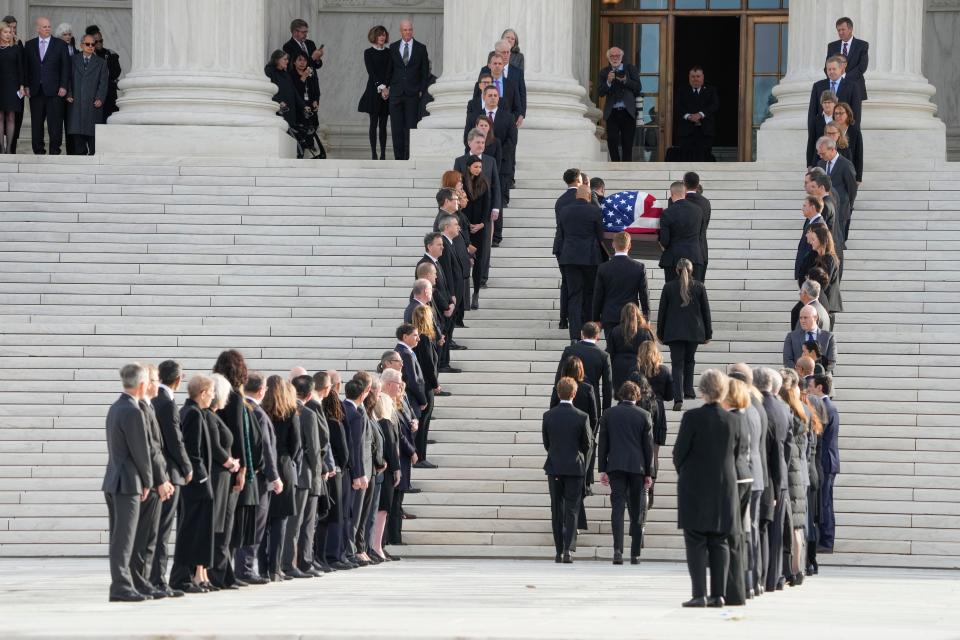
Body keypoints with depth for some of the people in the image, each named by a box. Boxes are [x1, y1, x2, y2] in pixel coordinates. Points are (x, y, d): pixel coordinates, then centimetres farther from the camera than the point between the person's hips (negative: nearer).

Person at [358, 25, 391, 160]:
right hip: (374, 91, -2)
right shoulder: (369, 53, 2)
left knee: (383, 124, 2)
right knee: (374, 123, -3)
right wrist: (381, 88, -14)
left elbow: (391, 71, 4)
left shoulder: (389, 52, 10)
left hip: (387, 91, 2)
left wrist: (388, 88, -10)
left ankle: (383, 154, 2)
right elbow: (371, 72, -5)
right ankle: (373, 153, -3)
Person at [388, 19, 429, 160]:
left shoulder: (420, 48, 5)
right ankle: (399, 156, 4)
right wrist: (388, 86, 6)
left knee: (411, 127, -4)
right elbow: (389, 69, 14)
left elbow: (425, 72, 6)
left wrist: (422, 90, -1)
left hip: (413, 94, -2)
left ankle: (409, 156, -1)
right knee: (396, 127, 0)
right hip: (396, 93, 2)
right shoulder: (393, 48, 9)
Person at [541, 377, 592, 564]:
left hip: (554, 467, 2)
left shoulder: (548, 416, -4)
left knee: (557, 511, 9)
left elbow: (546, 443, 4)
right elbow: (587, 445, -3)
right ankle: (567, 550, -9)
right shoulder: (581, 417, -10)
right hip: (574, 467, -2)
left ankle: (559, 552, 9)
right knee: (571, 510, 3)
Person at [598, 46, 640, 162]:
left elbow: (638, 87, -2)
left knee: (627, 143, 0)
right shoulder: (604, 72, 9)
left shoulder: (630, 69, 8)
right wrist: (608, 82, -17)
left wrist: (625, 80, -15)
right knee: (612, 142, -2)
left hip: (628, 112, -1)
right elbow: (601, 92, 0)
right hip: (612, 112, 1)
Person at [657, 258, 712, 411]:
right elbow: (705, 311, 3)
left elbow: (662, 311, 1)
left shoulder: (668, 287, -3)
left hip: (674, 332, -1)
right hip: (694, 331, 1)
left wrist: (660, 333, 10)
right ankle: (688, 390, 20)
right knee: (689, 360, 23)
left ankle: (678, 398, -14)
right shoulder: (699, 287, -1)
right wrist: (708, 334, 12)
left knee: (677, 364, -2)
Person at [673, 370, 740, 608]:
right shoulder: (731, 419, 0)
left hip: (695, 488, -4)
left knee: (696, 543, -1)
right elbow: (735, 451, 8)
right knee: (720, 543, 8)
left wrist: (682, 472, 13)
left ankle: (699, 594, -8)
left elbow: (679, 453, -6)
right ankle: (718, 594, 5)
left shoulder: (693, 417, -11)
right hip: (724, 488, 4)